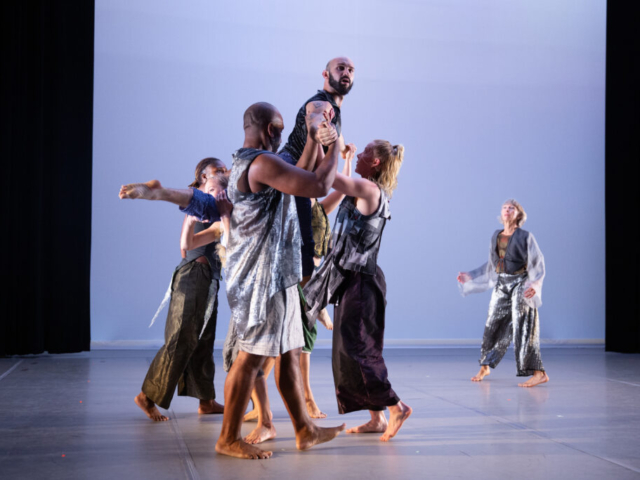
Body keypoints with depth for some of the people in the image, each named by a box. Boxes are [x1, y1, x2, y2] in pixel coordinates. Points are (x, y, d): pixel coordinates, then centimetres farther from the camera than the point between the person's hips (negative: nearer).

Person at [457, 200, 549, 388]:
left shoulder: (525, 237, -6)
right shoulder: (496, 236, 10)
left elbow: (537, 265, -10)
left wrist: (535, 283, -27)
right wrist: (470, 276, 21)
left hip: (519, 285, -5)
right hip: (501, 286, 5)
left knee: (522, 329, -11)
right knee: (493, 326, 10)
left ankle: (539, 373, -9)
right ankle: (485, 367, 27)